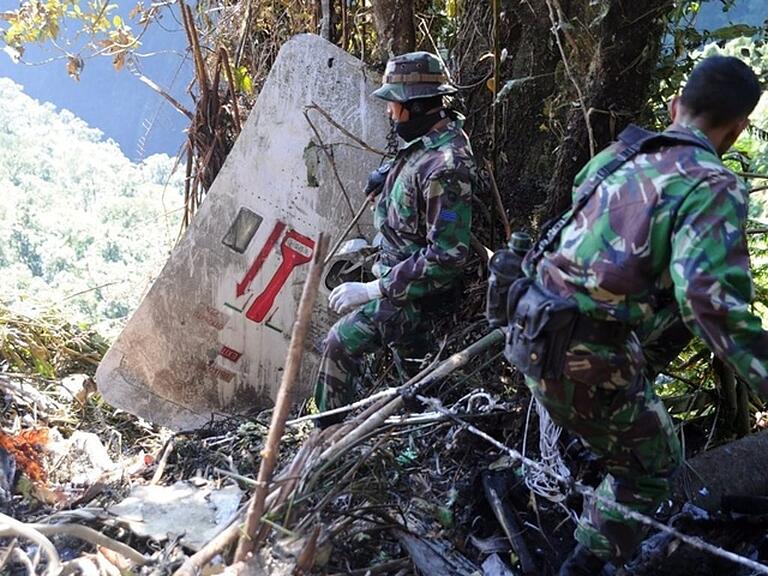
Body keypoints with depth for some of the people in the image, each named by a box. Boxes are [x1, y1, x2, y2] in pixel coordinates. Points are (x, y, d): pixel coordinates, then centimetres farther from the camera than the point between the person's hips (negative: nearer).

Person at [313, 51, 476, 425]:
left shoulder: (445, 167, -30)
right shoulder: (429, 139, 1)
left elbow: (446, 256, -32)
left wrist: (374, 290, -29)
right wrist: (390, 172, 10)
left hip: (418, 292, -11)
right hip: (397, 265, 11)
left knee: (339, 344, -19)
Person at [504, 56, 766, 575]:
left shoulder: (617, 156, 10)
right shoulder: (714, 187, -13)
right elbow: (710, 299, -27)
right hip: (584, 360, -7)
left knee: (673, 319, 27)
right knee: (653, 464, 17)